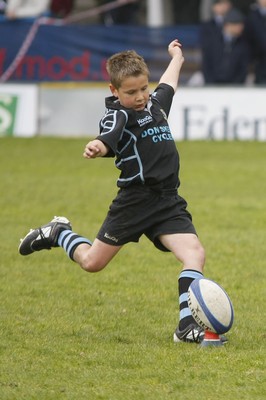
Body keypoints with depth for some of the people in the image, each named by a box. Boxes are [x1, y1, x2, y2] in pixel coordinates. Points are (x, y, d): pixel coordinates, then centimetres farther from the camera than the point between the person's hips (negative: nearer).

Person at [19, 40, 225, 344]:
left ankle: (188, 325, -20)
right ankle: (60, 234, 39)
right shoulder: (118, 115, -12)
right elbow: (108, 140, -35)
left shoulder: (155, 103, 12)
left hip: (168, 202, 5)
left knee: (195, 254, -17)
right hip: (135, 201, -5)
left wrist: (176, 57, 52)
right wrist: (97, 147, -59)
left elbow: (167, 85, 37)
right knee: (91, 262, 8)